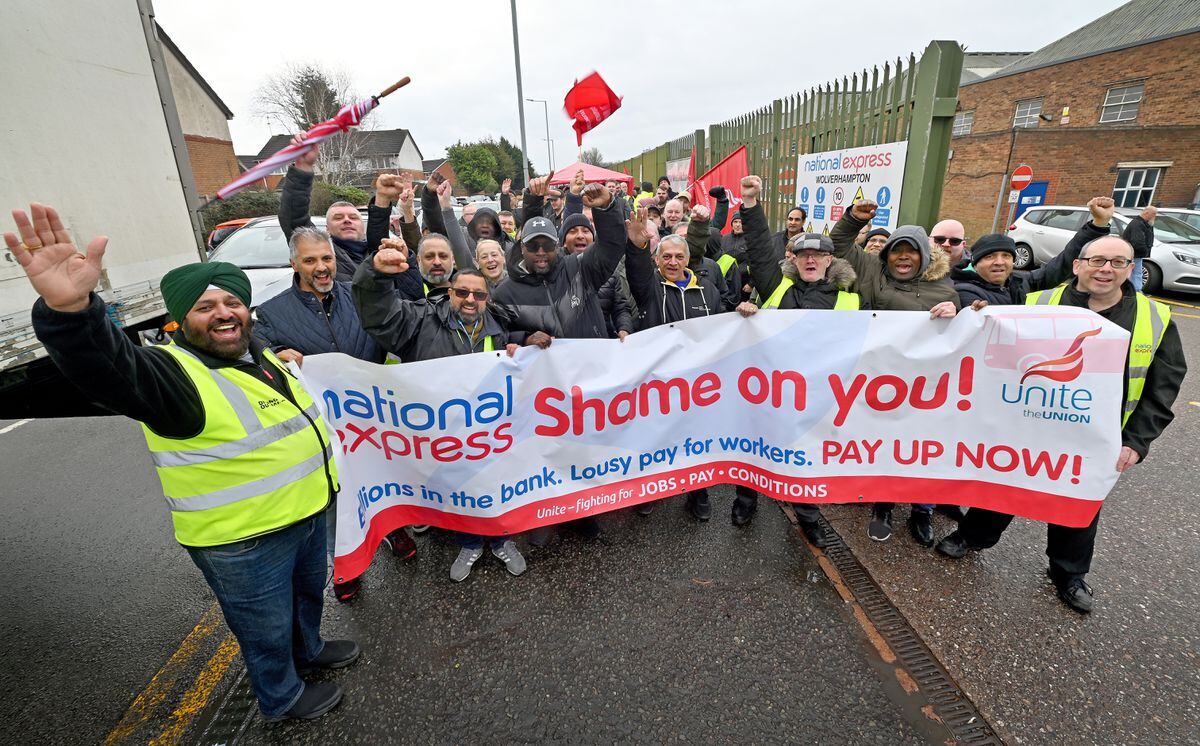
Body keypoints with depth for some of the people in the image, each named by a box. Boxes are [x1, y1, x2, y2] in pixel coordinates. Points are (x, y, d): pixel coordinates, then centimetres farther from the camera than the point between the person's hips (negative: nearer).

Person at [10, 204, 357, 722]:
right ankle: (281, 698, 43)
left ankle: (307, 649, 58)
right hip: (244, 542, -8)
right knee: (268, 625, 16)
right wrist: (68, 310, -61)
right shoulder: (173, 372, -21)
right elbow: (109, 371, -46)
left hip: (308, 512, 8)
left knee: (309, 593, 30)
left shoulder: (258, 353, 5)